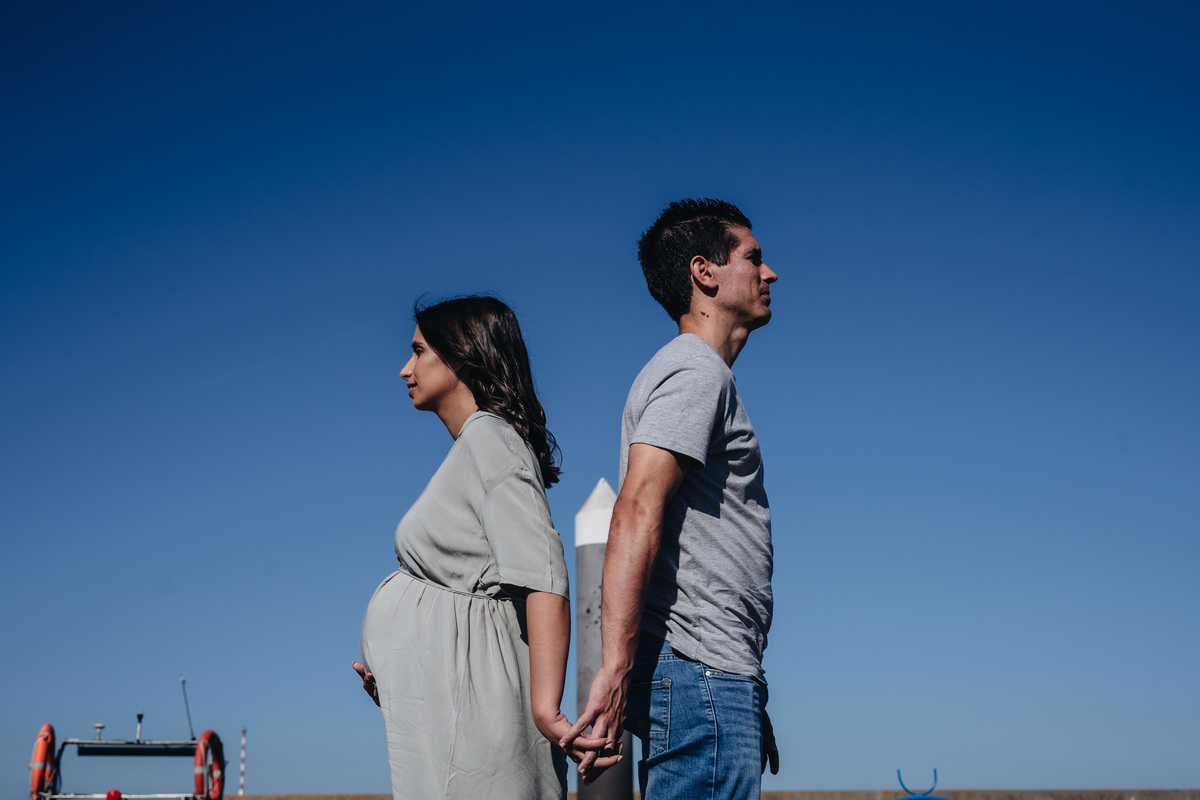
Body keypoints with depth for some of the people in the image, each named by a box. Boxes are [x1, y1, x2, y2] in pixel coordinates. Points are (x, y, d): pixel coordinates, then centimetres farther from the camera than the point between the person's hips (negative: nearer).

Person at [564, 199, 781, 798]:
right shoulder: (697, 372, -7)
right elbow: (636, 515, -21)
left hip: (718, 680, 10)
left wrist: (746, 700, 23)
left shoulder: (700, 374, 24)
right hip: (699, 671, -10)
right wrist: (616, 667, -28)